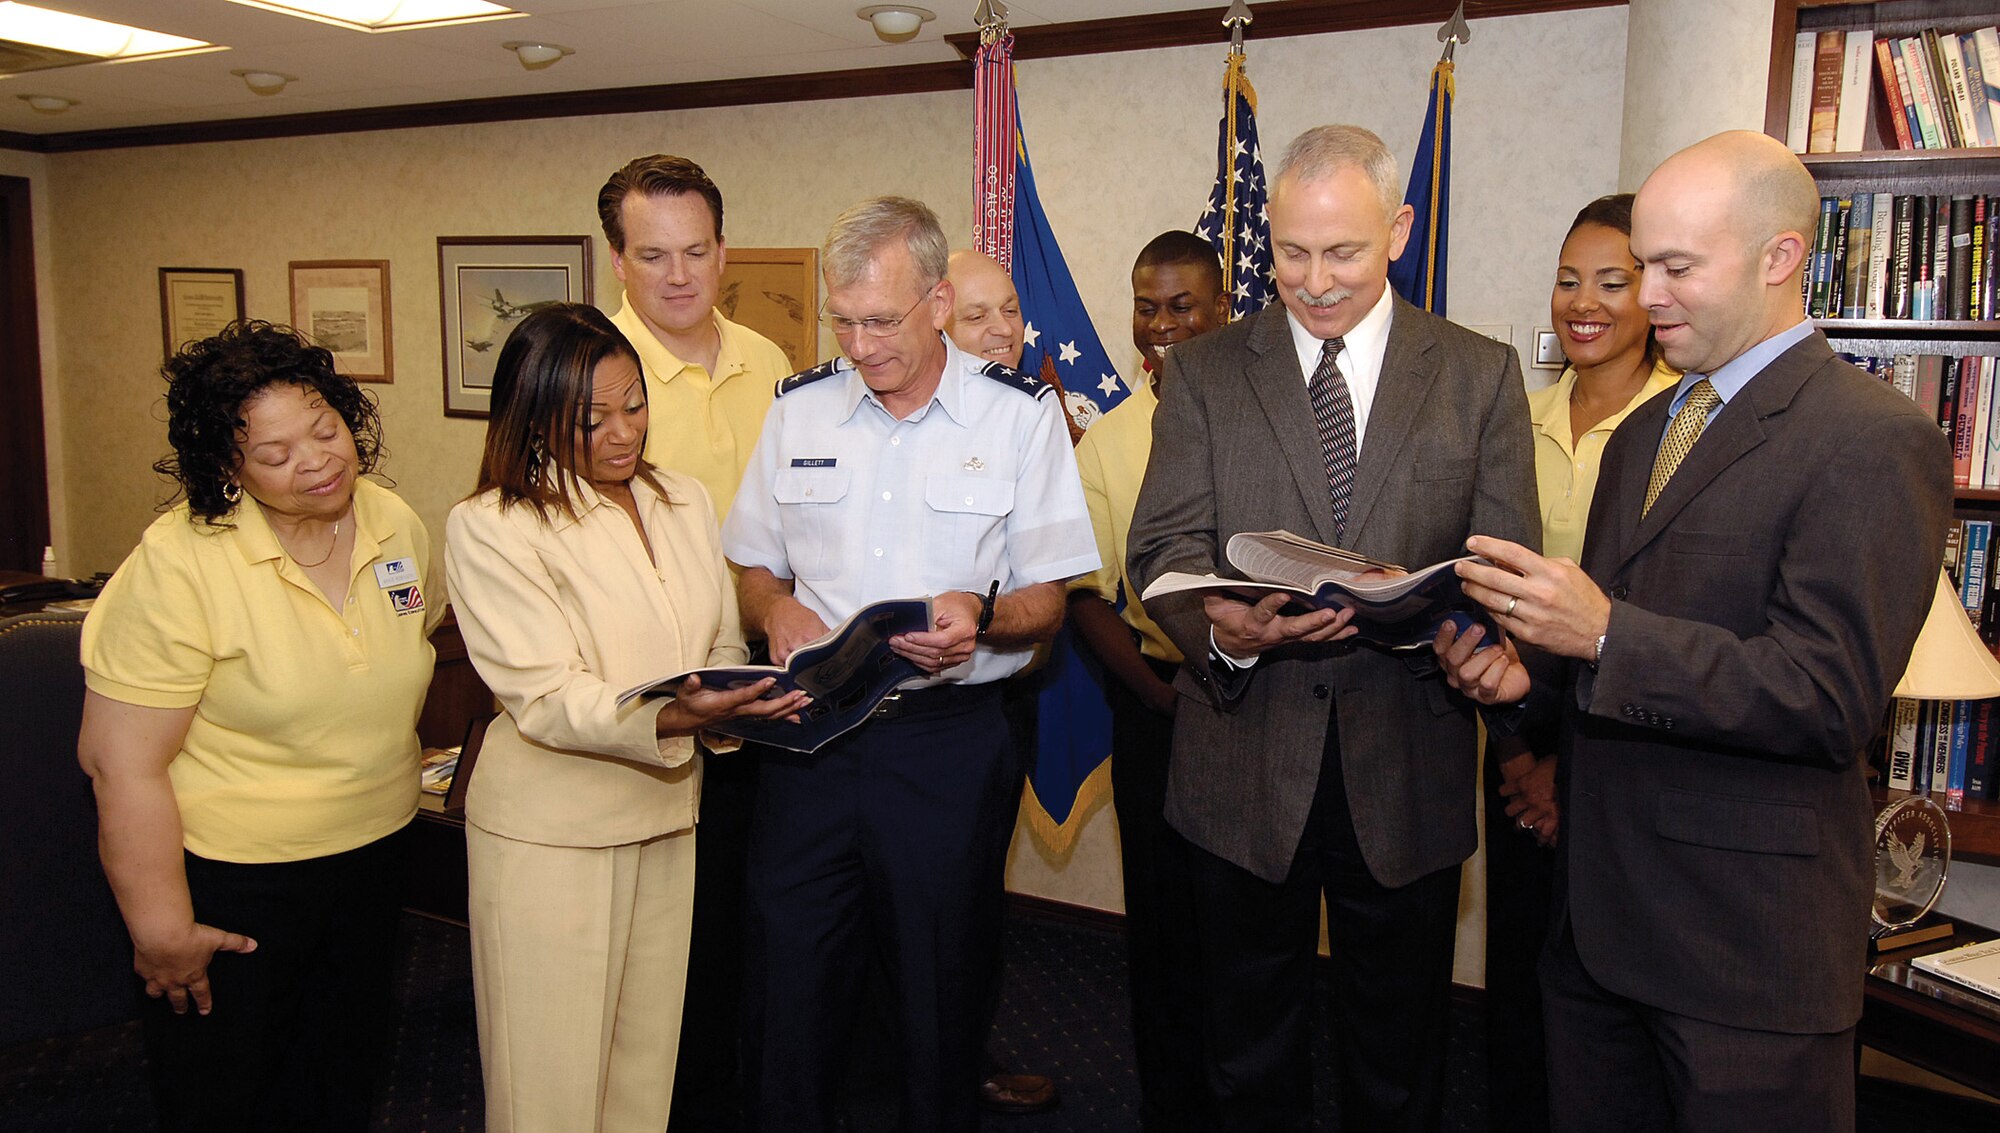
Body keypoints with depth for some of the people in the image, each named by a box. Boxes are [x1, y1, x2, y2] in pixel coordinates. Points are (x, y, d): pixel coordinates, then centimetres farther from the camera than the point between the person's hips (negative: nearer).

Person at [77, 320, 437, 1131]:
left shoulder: (398, 526, -4)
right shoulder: (179, 564, -22)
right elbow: (123, 762, -20)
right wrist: (162, 928, -15)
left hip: (372, 855, 5)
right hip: (232, 880, -5)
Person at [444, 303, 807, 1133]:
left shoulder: (685, 500, 9)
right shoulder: (490, 527, -10)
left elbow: (723, 644, 11)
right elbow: (544, 698, -18)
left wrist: (726, 710, -12)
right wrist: (673, 718, -33)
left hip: (669, 815, 5)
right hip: (550, 832, -5)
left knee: (648, 1053, 14)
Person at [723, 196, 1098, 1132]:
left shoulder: (1020, 413, -2)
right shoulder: (799, 408, 7)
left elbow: (1047, 599, 0)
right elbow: (754, 570, 14)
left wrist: (980, 615, -21)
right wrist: (777, 609, -8)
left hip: (950, 739, -2)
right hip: (809, 731, 3)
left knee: (941, 984, 10)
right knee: (787, 975, 8)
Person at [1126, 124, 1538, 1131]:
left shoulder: (1481, 376, 3)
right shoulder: (1203, 372, 3)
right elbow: (1163, 545, -5)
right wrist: (1220, 628, -27)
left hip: (1407, 772, 0)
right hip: (1244, 768, 0)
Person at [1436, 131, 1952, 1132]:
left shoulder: (1875, 441, -12)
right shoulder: (1642, 432, 14)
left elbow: (1832, 694, -21)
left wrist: (1604, 633, -27)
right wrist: (1529, 667, -2)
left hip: (1748, 936, -7)